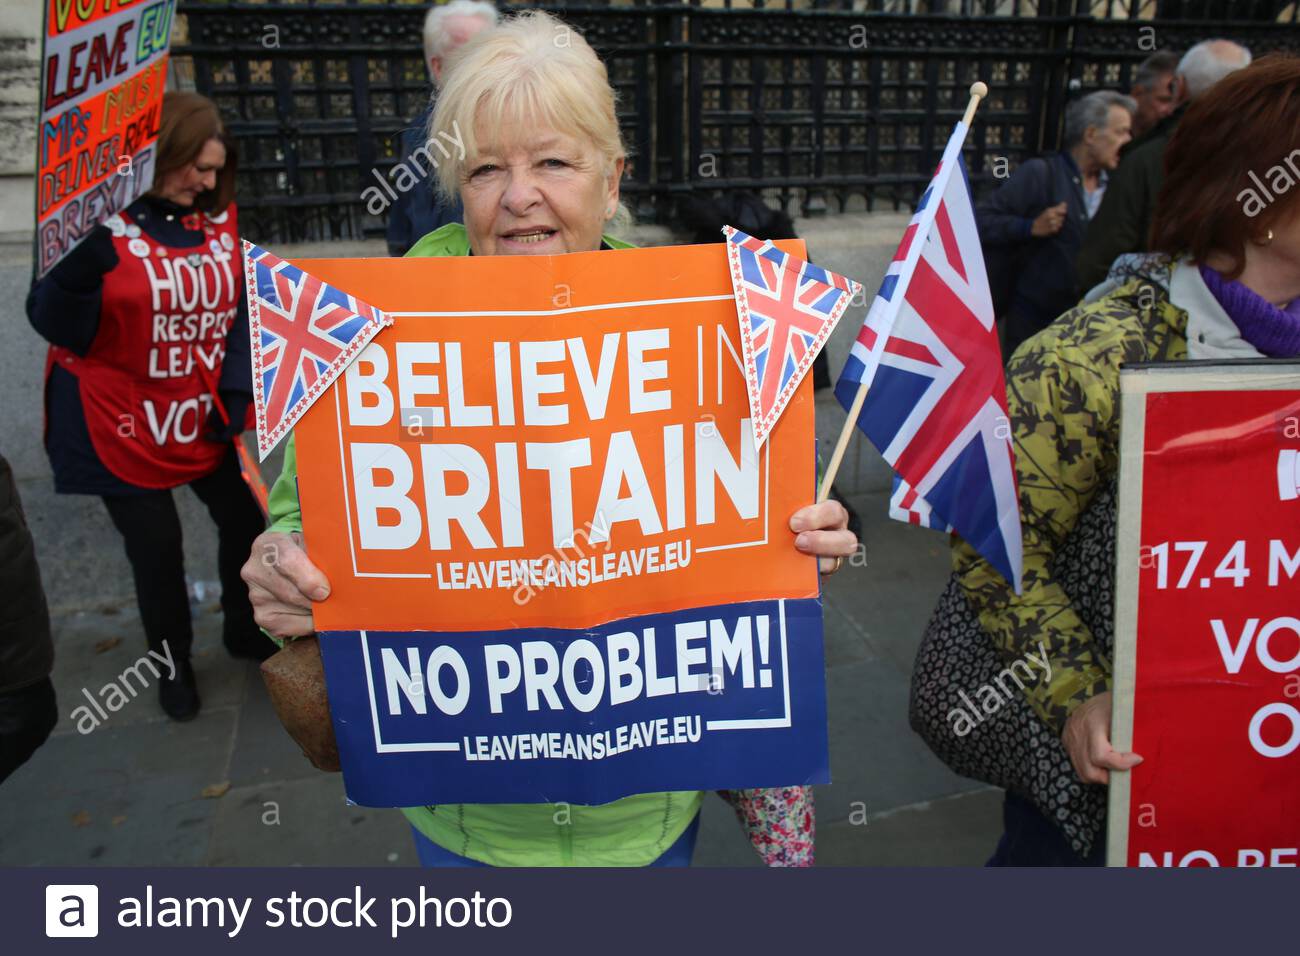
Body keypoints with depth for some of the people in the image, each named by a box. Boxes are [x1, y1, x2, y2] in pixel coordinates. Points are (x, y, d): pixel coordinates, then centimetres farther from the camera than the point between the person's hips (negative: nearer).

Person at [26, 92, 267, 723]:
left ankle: (245, 632, 37)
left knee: (247, 520, 10)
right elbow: (56, 324, -15)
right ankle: (172, 662, 30)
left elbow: (241, 310, 5)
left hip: (206, 420, 5)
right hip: (124, 426, -4)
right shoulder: (104, 223, -13)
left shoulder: (219, 220, 2)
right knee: (156, 548, 5)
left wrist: (237, 391, -6)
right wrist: (78, 276, -36)